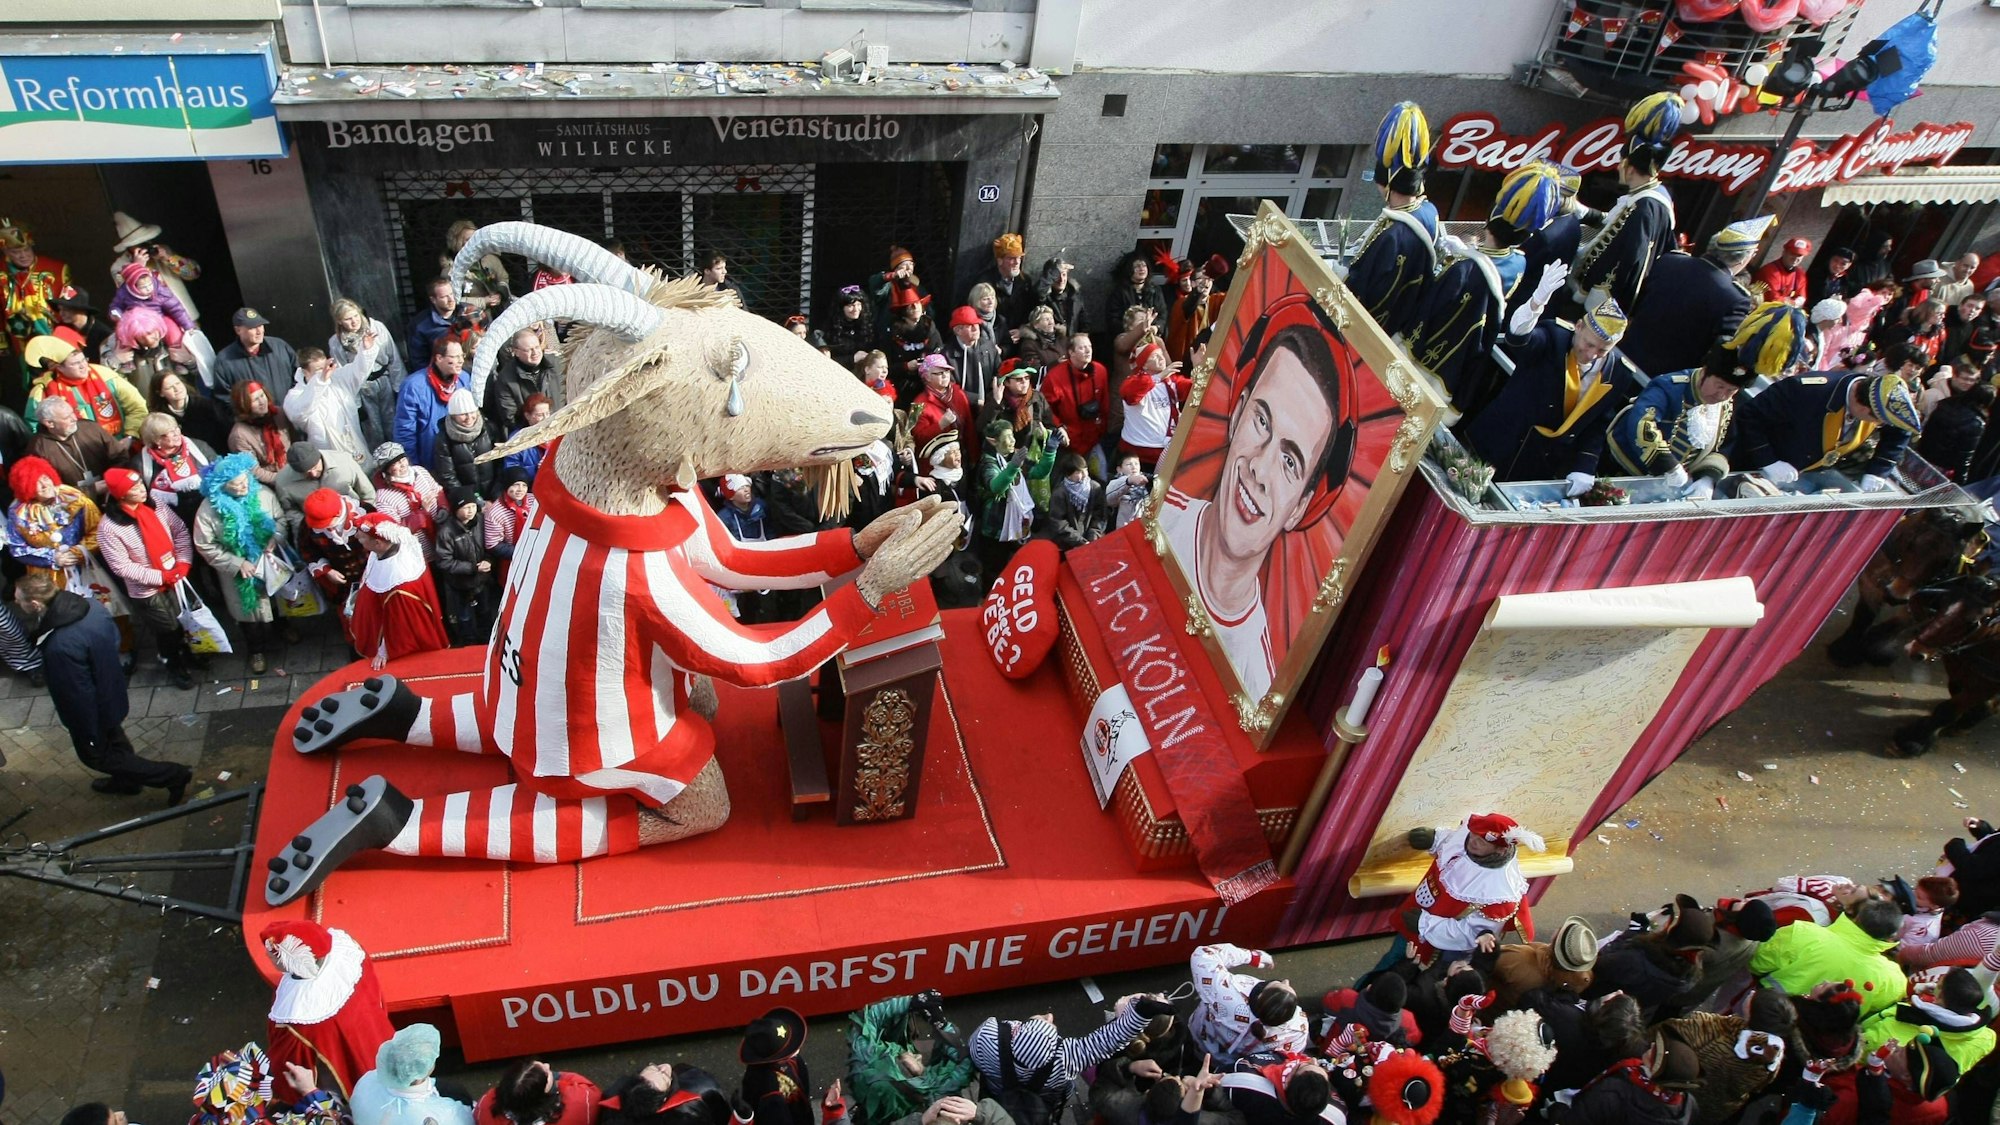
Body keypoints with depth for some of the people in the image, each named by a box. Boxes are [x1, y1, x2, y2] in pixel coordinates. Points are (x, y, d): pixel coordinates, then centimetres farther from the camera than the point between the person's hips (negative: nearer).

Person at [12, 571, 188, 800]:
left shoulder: (61, 647, -40)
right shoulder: (92, 606, -16)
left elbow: (77, 696, -29)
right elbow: (114, 639, 3)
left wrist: (88, 734, -16)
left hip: (93, 711, -8)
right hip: (112, 695, 8)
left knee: (95, 754, 17)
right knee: (114, 740, 31)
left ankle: (173, 776, 15)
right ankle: (126, 779, 55)